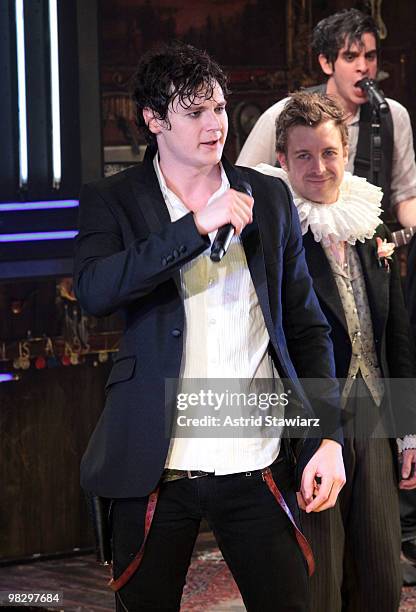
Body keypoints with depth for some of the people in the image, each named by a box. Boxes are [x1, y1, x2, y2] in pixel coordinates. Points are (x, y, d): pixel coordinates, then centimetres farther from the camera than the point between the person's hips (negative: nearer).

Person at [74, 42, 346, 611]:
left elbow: (307, 327, 11)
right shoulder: (112, 201, 1)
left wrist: (329, 437, 0)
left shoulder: (269, 198, 9)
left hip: (257, 462, 2)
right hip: (157, 464, -2)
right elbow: (94, 291, -19)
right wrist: (196, 226, -23)